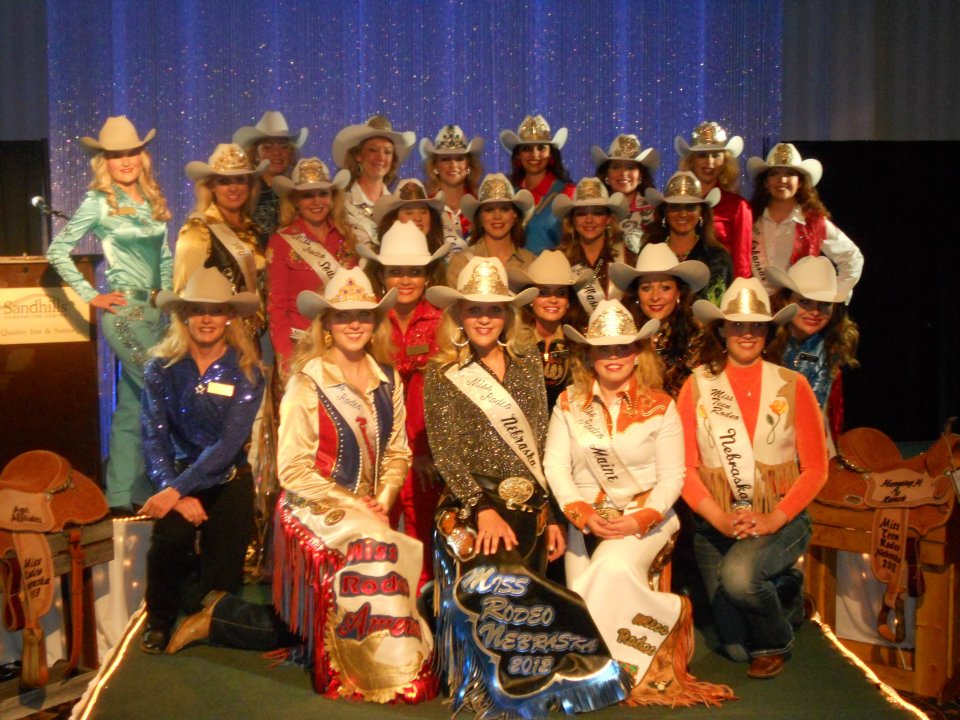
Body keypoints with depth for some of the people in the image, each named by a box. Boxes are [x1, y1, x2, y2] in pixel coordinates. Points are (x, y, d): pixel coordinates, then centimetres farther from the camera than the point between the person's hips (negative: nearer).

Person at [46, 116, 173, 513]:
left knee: (133, 406, 10)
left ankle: (122, 496, 18)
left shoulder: (152, 199, 13)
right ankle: (141, 493, 2)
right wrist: (91, 296, -8)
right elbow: (57, 251, -5)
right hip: (125, 312, -6)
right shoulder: (99, 202, -5)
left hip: (157, 309, 6)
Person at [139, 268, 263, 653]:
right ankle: (158, 620, -2)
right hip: (179, 474, 0)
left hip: (228, 480, 0)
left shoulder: (245, 372, -6)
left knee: (222, 581, -7)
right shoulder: (162, 368, -1)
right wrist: (172, 490, -24)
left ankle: (197, 611, 32)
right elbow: (154, 438, -8)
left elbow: (229, 443, -16)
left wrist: (177, 490, -25)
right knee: (171, 534, -30)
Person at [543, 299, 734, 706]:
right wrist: (582, 512, -15)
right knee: (582, 595, -17)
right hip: (586, 518, 3)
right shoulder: (569, 403, 5)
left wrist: (641, 519, -18)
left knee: (613, 567, -32)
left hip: (646, 516, -3)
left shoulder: (659, 406, -1)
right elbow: (555, 465, 0)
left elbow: (672, 475, -2)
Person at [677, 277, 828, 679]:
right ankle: (782, 591, 36)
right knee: (737, 649, 2)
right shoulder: (697, 387, 1)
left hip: (781, 521, -2)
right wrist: (720, 518, -16)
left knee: (739, 573, -33)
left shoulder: (792, 386, 1)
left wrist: (774, 519, -15)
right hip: (716, 524, 2)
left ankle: (775, 641, 1)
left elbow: (815, 468, -1)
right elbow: (684, 466, -3)